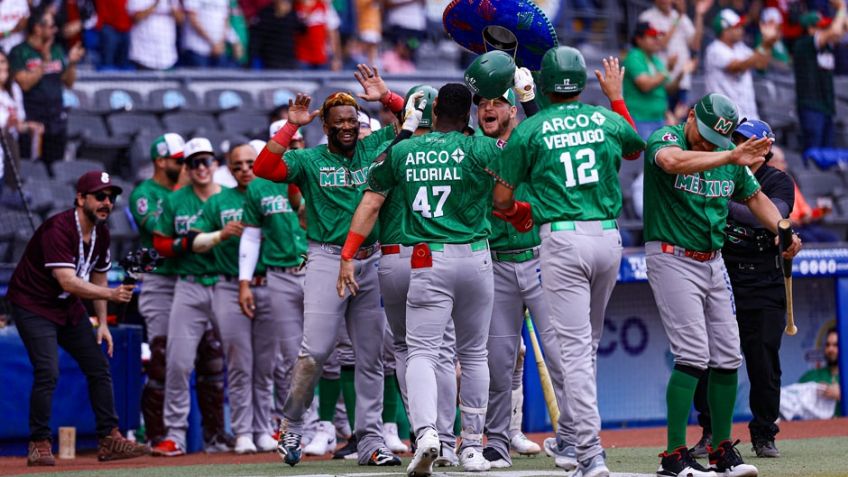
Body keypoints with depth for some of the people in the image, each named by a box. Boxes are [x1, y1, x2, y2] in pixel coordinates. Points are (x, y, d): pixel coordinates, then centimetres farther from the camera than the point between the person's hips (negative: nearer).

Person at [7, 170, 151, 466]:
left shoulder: (101, 233, 1)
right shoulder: (58, 229, -26)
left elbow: (98, 275, 13)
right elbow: (67, 281, -35)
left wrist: (102, 323, 7)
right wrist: (110, 294, -44)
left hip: (69, 309, 8)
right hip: (33, 306, -8)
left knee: (99, 367, 5)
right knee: (47, 372, -19)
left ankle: (109, 439, 12)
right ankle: (39, 445, -8)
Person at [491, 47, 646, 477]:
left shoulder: (529, 130, 0)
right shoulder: (607, 119, 9)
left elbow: (501, 200, 3)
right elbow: (635, 148, 34)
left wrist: (518, 214, 26)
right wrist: (617, 96, 45)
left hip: (562, 239, -4)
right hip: (608, 236, 4)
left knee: (574, 347, -7)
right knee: (589, 341, 20)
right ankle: (582, 435, 26)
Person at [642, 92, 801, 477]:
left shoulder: (730, 159, 5)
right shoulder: (665, 139, -13)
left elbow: (755, 197, 19)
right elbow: (672, 161, -37)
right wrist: (730, 157, -48)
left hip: (713, 263, 7)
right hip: (672, 258, -7)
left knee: (728, 357, 5)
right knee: (693, 355, -15)